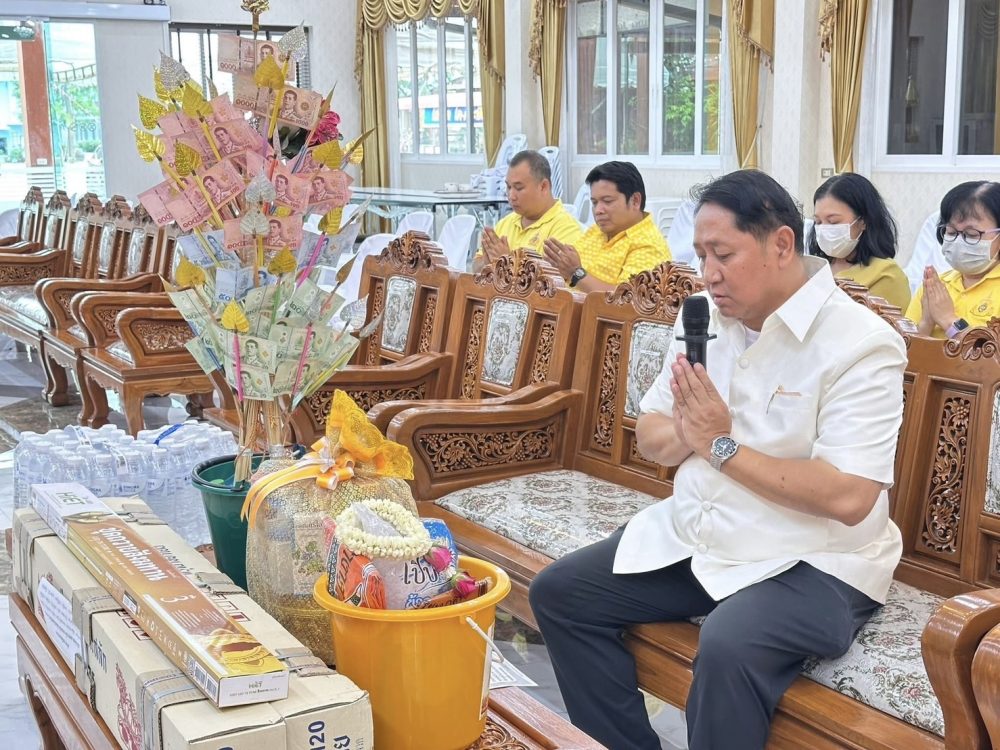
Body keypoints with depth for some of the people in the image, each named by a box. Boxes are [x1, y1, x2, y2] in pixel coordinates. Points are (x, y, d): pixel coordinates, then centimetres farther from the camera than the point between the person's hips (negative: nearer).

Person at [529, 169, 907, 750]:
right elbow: (650, 436, 11)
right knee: (558, 592, -1)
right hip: (693, 536, 7)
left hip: (812, 561, -7)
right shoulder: (705, 317, 5)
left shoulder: (862, 345, -17)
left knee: (729, 648, -35)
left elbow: (849, 498, -26)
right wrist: (683, 436, -14)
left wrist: (722, 446, -23)